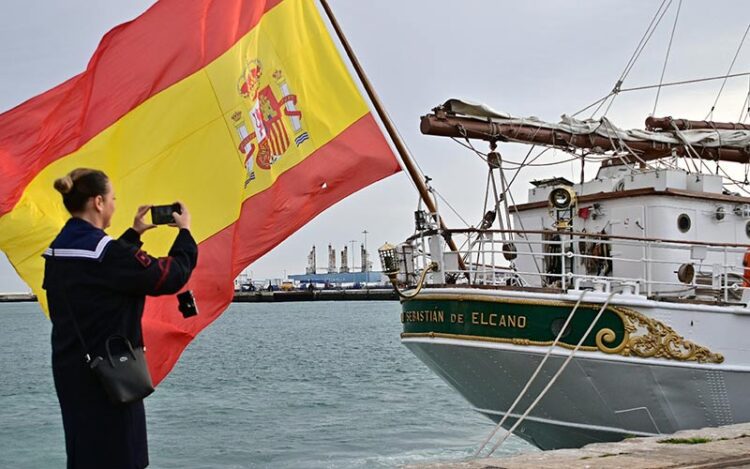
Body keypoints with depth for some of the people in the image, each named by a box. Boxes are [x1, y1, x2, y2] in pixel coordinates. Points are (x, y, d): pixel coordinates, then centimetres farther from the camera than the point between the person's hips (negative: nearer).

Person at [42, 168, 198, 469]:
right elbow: (171, 276, -17)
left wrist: (134, 233, 24)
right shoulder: (107, 252, -21)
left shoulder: (59, 250, 5)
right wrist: (185, 231, -2)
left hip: (69, 368, 9)